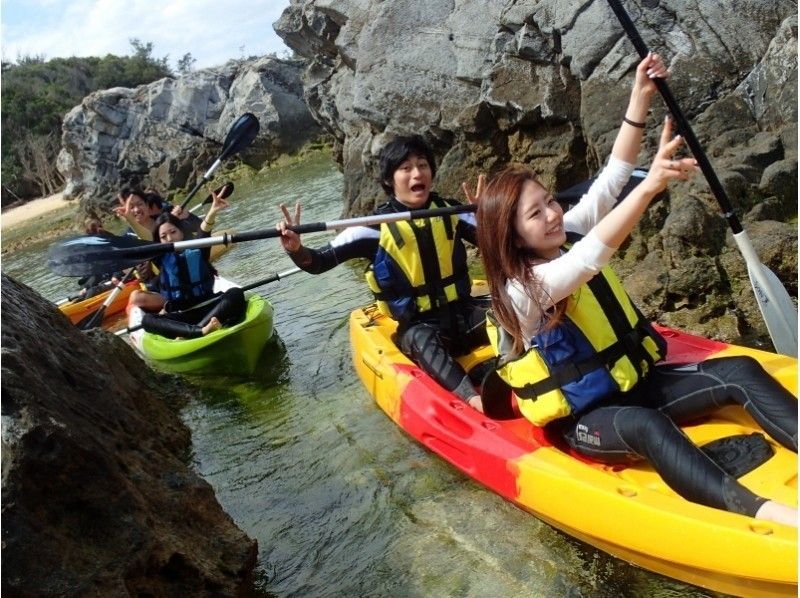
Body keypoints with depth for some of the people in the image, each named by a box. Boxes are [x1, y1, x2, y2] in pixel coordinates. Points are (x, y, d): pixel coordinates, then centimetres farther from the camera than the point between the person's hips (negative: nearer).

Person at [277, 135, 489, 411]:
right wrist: (296, 250, -33)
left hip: (463, 311, 4)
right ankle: (474, 401, -58)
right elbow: (320, 261, -11)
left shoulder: (449, 212, 3)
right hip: (416, 324, -4)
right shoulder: (377, 227, -8)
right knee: (422, 341, -37)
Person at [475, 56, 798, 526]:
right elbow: (590, 258, -36)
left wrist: (639, 99, -5)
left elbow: (611, 179, 2)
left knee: (739, 371, -14)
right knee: (644, 425, -40)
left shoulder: (567, 236, 3)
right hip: (585, 419, -7)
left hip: (637, 383, 8)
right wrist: (651, 187, -45)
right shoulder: (520, 290, -19)